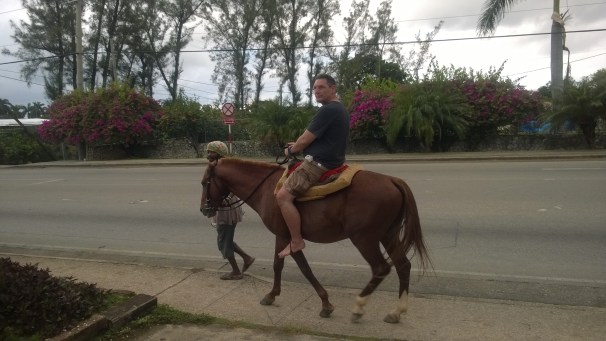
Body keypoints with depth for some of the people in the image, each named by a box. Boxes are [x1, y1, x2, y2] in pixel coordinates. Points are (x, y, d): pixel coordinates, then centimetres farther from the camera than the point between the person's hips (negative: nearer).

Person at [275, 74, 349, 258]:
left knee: (283, 196, -17)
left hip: (318, 163, -11)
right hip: (332, 160, 11)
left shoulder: (327, 110, -17)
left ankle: (296, 241, -10)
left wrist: (290, 150, 5)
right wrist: (298, 145, 20)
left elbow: (304, 141, -15)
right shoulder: (341, 109, 17)